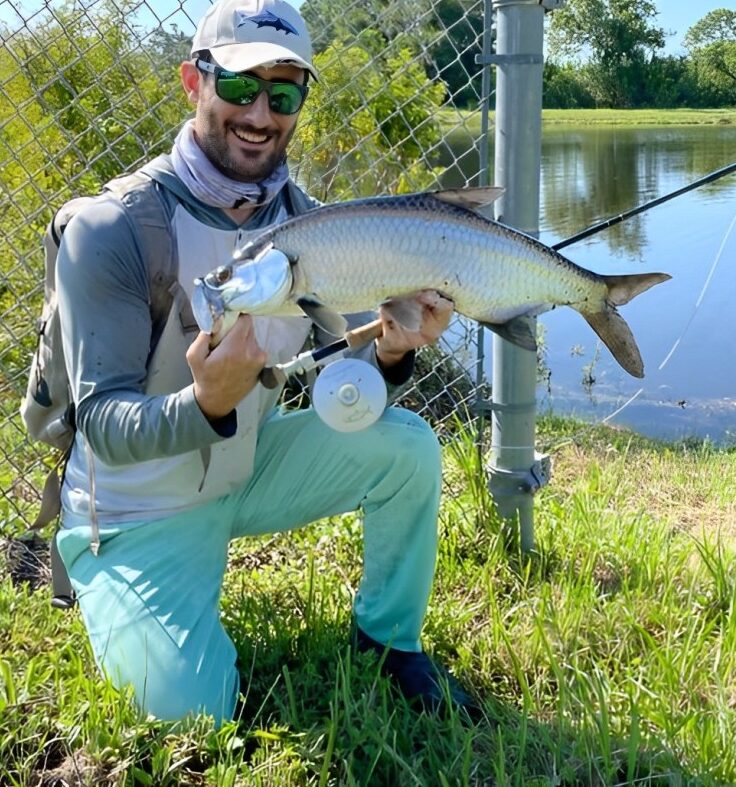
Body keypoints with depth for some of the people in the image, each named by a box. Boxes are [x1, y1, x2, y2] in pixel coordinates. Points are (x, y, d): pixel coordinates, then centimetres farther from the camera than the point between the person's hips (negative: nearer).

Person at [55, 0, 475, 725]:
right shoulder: (111, 230, -23)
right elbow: (102, 427, -25)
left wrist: (391, 354, -29)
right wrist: (207, 404, -46)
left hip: (252, 469, 5)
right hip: (139, 510, -4)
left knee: (406, 445, -16)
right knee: (194, 712, -17)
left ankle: (388, 638, 8)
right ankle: (124, 617, 17)